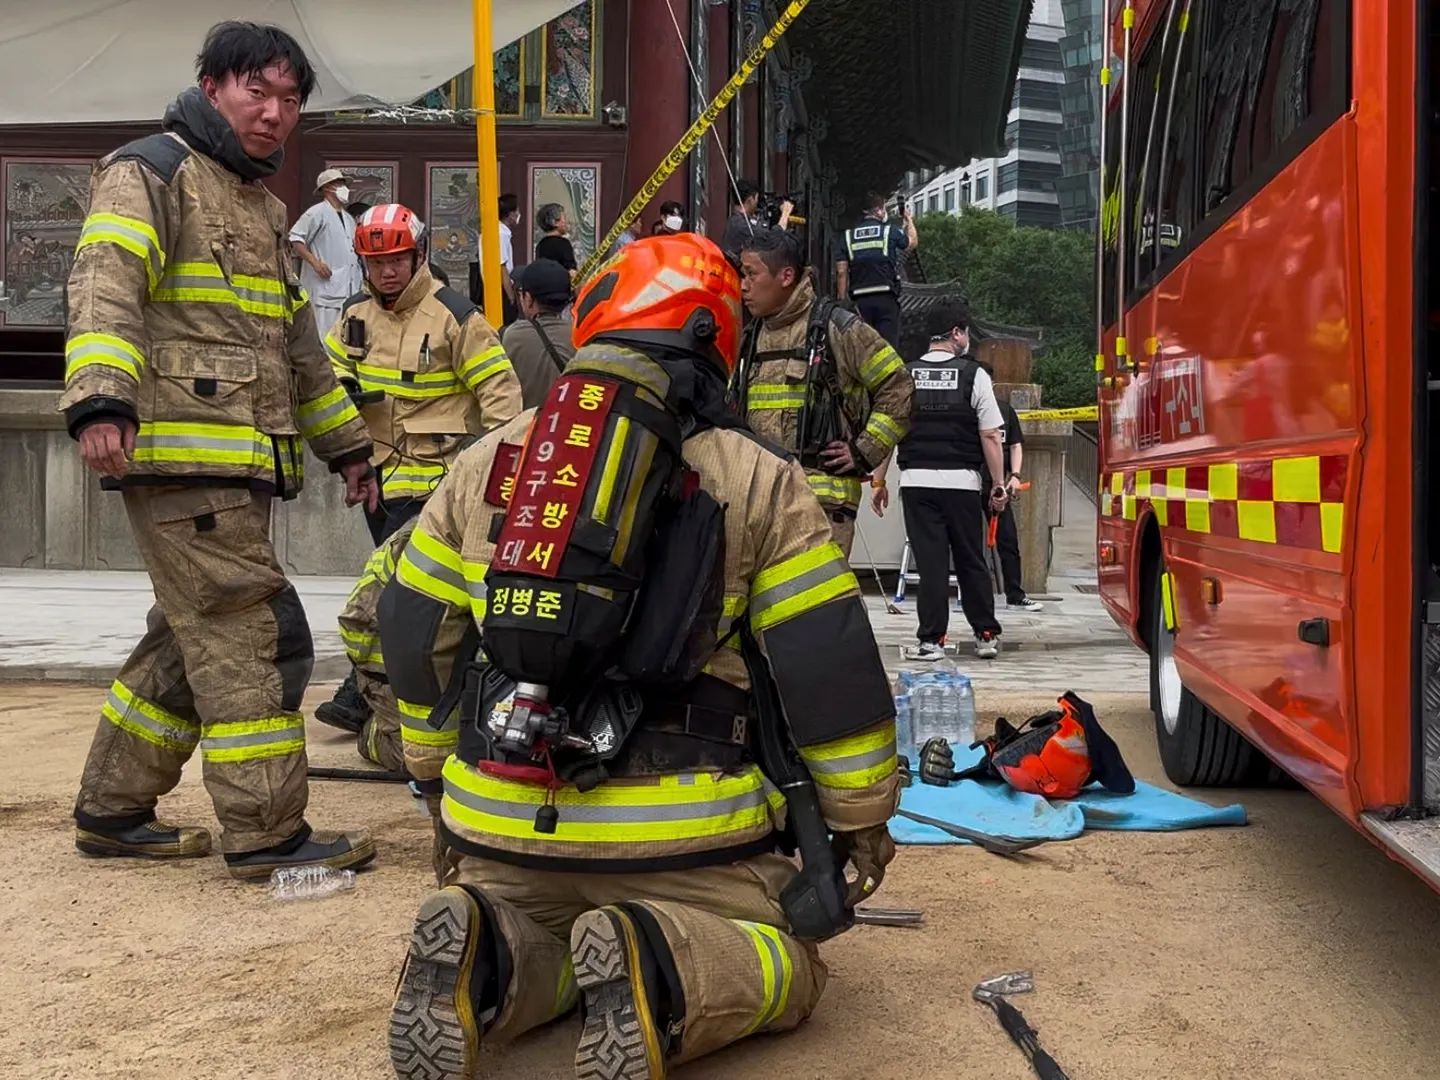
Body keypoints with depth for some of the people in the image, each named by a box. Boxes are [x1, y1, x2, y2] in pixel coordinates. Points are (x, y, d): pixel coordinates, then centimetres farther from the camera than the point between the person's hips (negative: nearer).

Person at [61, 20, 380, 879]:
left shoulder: (264, 208, 25)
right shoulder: (153, 172, -3)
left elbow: (299, 343, 33)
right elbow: (106, 286, -19)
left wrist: (347, 443, 34)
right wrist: (101, 399, -34)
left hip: (241, 469, 9)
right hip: (181, 458, -9)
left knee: (193, 642, 13)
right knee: (258, 638, -10)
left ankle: (114, 811, 25)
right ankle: (267, 835, -4)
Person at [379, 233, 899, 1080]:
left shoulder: (484, 465, 8)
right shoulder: (757, 480, -4)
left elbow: (417, 637, 14)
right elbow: (830, 663, -5)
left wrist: (440, 775, 28)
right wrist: (865, 818, 9)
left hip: (505, 827, 4)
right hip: (681, 838, -3)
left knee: (535, 943, 29)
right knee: (786, 966, 16)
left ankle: (486, 966, -8)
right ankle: (667, 977, -18)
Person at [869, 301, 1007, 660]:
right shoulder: (974, 375, -2)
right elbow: (991, 436, -3)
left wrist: (878, 482, 10)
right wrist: (998, 485, 3)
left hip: (917, 481, 1)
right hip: (962, 482, -1)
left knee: (930, 562, 3)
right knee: (971, 561, 11)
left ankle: (931, 639, 3)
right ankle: (986, 634, 18)